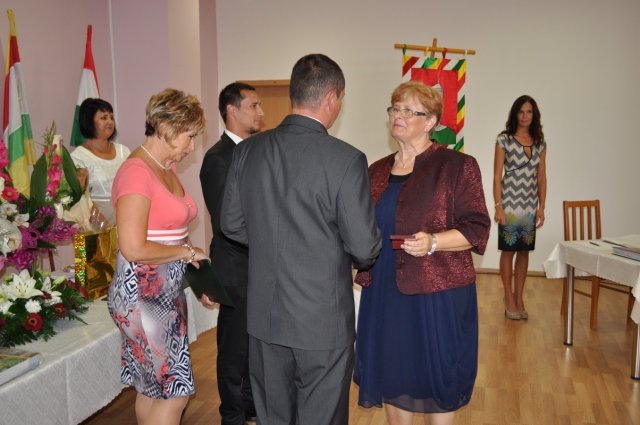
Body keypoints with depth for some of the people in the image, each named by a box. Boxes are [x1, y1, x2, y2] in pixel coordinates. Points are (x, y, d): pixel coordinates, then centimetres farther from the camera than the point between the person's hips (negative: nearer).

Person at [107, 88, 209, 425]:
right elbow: (134, 248, -23)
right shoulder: (136, 172, -18)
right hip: (142, 293, -8)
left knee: (151, 387, 18)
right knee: (175, 391, 0)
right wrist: (187, 252, -11)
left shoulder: (167, 169, 9)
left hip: (167, 290, 8)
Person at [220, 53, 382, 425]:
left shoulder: (248, 150, -4)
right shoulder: (346, 159, -18)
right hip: (324, 319, -4)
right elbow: (365, 247, -15)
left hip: (265, 314, 5)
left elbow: (232, 224, 5)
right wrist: (353, 257, 8)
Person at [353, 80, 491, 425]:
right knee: (391, 376, 14)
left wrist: (433, 242, -24)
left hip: (436, 293, -5)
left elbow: (476, 229, -9)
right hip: (384, 291, 5)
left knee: (436, 377, 8)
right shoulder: (377, 171, 11)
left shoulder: (456, 166, -5)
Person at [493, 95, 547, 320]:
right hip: (510, 201, -4)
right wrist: (498, 206, -12)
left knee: (524, 251, 8)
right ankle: (509, 299, 13)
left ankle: (519, 298, 19)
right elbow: (497, 176, -7)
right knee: (508, 250, 3)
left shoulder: (540, 143, 8)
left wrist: (541, 207, 4)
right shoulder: (504, 139, -4)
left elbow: (542, 178, 10)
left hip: (530, 204, 4)